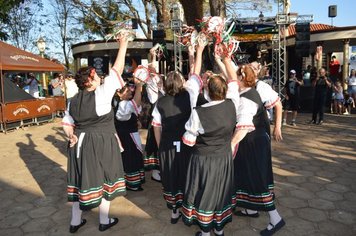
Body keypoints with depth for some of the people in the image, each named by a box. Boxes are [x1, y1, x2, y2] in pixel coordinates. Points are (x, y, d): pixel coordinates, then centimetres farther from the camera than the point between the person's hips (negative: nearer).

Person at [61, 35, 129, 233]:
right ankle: (104, 221, 24)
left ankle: (75, 222, 28)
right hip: (101, 144, -6)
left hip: (81, 143, 6)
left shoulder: (74, 100, 5)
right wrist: (123, 45, -3)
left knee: (82, 179, 15)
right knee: (103, 179, 9)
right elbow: (117, 70, -10)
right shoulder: (102, 94, -14)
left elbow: (67, 124, 8)